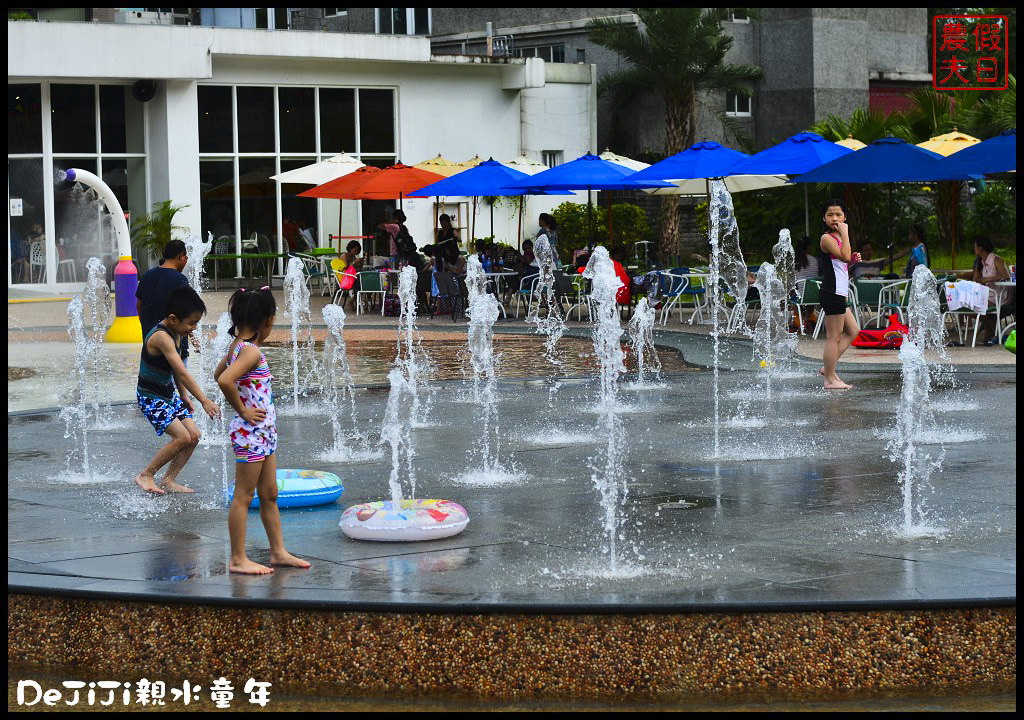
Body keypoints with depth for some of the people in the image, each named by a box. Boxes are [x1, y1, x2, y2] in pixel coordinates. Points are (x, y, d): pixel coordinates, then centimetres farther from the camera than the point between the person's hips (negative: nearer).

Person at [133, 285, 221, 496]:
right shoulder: (161, 337, -27)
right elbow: (182, 373, -34)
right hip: (150, 397, -9)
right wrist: (204, 401, -37)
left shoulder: (177, 334, 3)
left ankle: (168, 480, 9)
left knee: (194, 435, 1)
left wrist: (184, 397, 17)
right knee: (182, 437, -18)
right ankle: (145, 476, -4)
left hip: (168, 394, 9)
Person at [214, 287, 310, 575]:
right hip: (251, 432, -10)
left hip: (264, 432, 10)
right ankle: (238, 559, 5)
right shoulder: (252, 351, -20)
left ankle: (278, 552, 24)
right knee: (243, 497, -2)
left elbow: (218, 373, 24)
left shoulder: (237, 346, 8)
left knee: (269, 495, 16)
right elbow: (224, 380, -34)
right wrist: (243, 411, -20)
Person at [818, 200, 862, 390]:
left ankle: (829, 367, 17)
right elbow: (844, 256, -26)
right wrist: (845, 233, -19)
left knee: (853, 330, 16)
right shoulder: (826, 238, -13)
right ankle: (830, 379, 0)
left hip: (839, 293, 10)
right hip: (833, 293, -10)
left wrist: (853, 259, 6)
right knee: (834, 337, -5)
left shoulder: (837, 237, 16)